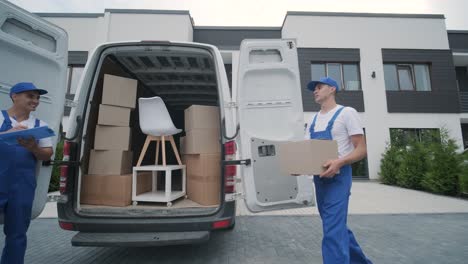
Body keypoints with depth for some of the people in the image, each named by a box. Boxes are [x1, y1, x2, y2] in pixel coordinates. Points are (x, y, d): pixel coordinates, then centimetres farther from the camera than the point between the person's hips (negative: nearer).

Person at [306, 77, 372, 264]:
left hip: (338, 177, -7)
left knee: (333, 231, -11)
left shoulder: (347, 113, -4)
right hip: (318, 177, 8)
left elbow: (361, 150, -10)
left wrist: (339, 162, -28)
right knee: (337, 226, 19)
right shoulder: (314, 119, 15)